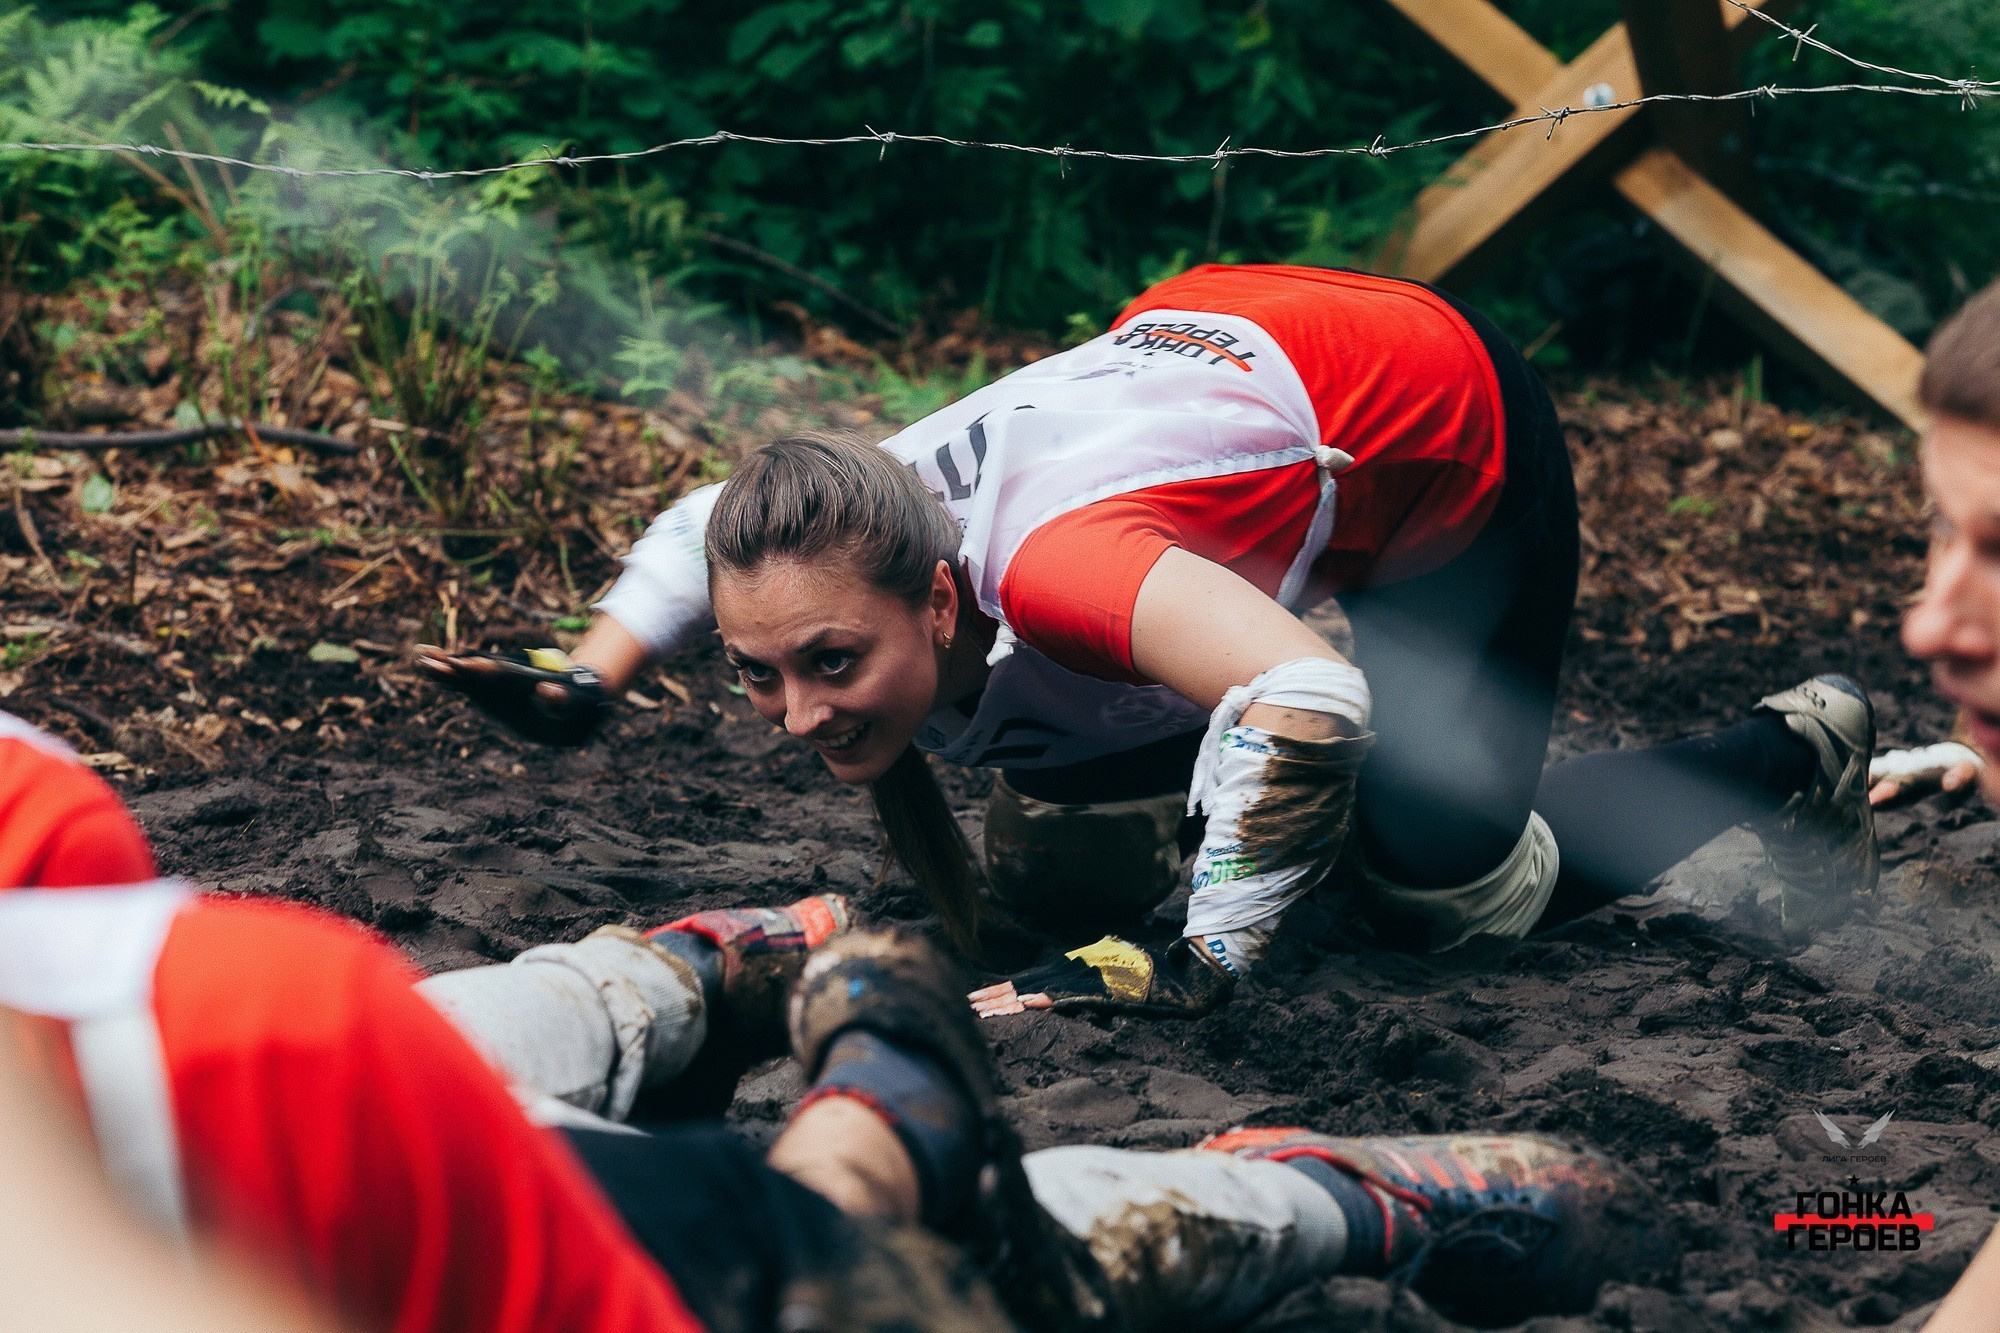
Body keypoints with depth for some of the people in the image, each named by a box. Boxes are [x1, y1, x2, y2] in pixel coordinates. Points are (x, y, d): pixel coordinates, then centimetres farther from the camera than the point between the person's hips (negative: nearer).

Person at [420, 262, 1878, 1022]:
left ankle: (1800, 749, 12)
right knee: (1055, 872, 2)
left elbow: (1309, 694, -60)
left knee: (1439, 885, -9)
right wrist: (584, 680, -14)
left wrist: (1200, 962, -54)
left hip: (1450, 418, -6)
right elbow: (706, 524, 2)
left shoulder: (1048, 562, -45)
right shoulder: (836, 544, -24)